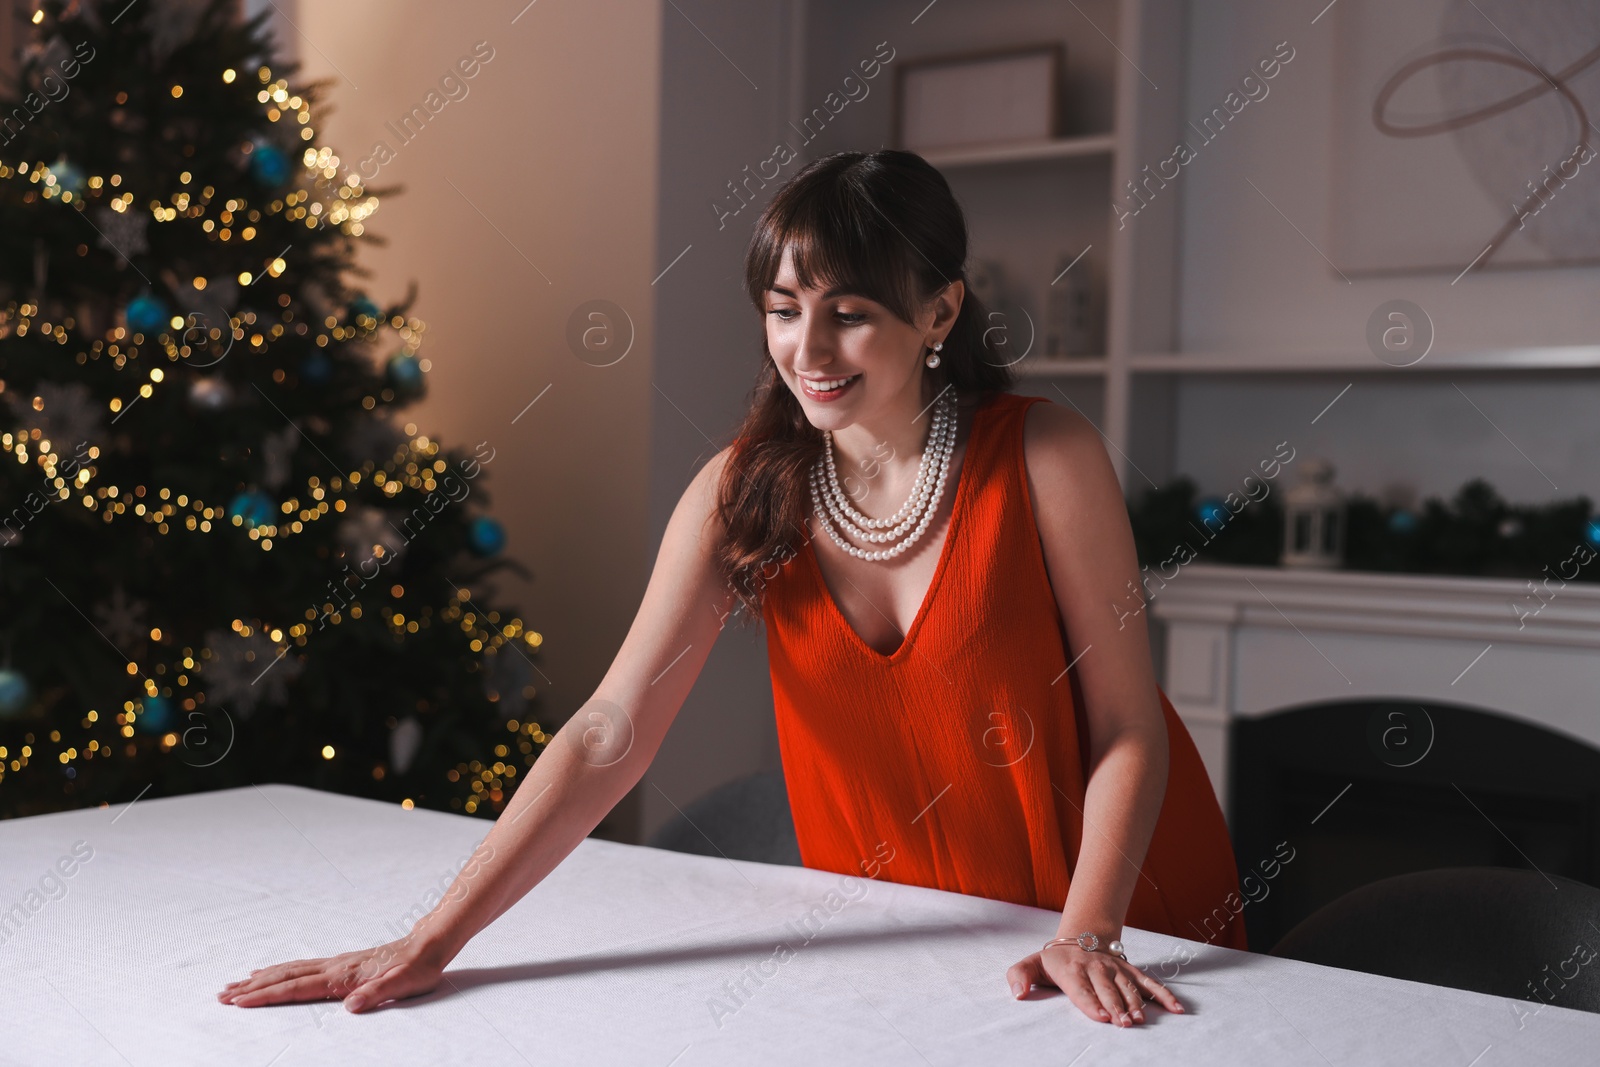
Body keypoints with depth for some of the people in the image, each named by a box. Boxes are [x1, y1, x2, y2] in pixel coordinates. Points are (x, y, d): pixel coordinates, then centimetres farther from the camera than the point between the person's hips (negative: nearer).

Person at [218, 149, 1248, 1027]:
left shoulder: (1045, 457, -18)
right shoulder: (743, 490, -11)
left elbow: (1128, 729, -13)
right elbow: (610, 732, -16)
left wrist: (1088, 933, -25)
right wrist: (430, 944, -22)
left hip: (1115, 910, -2)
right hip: (895, 930, 2)